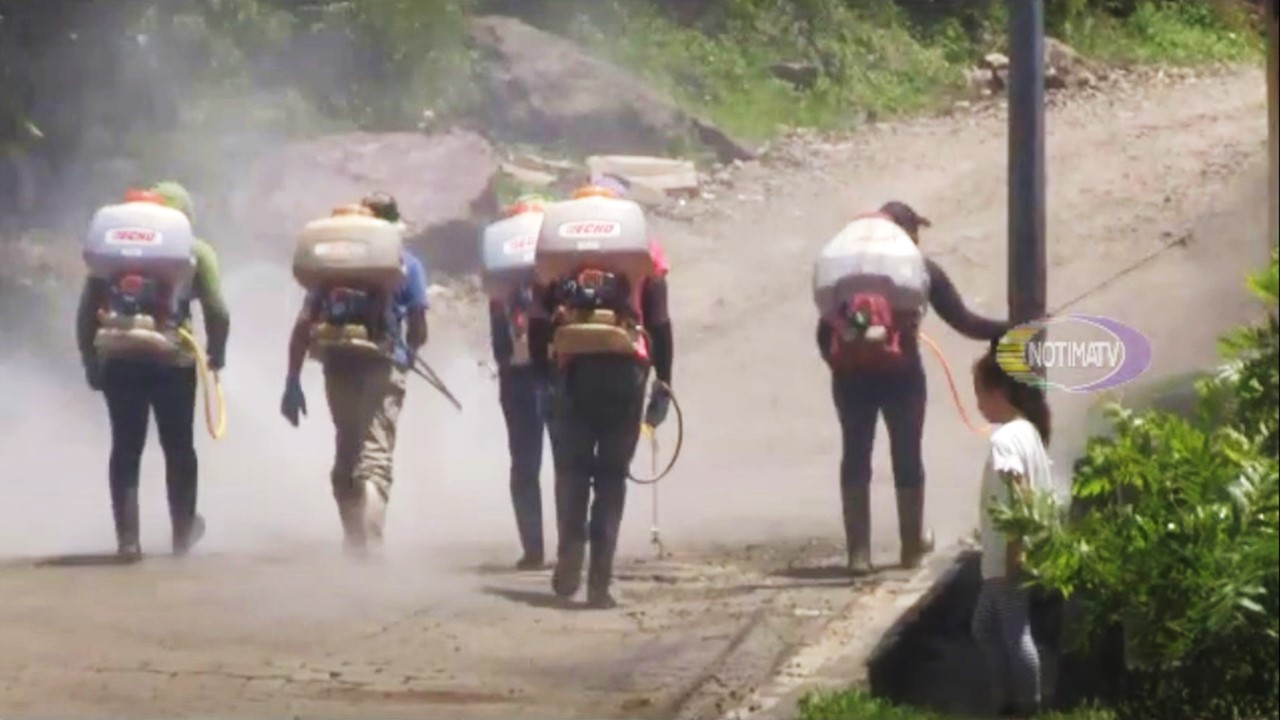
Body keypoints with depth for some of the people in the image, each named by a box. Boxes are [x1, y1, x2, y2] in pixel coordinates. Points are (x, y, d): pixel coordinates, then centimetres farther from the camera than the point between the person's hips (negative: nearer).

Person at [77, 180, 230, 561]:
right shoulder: (195, 251, 3)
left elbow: (87, 310, 6)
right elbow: (217, 312, -5)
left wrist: (90, 359, 13)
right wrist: (216, 355, 9)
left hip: (120, 361, 1)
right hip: (173, 359, -1)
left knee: (126, 449, 7)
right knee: (178, 447, 14)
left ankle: (127, 538, 2)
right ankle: (184, 532, 23)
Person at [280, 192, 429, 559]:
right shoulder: (406, 264, 2)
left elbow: (304, 324, 4)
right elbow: (418, 330, -1)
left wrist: (293, 381, 5)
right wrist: (408, 353, 22)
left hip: (339, 365, 3)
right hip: (384, 366, -3)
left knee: (346, 456, 18)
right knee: (375, 459, -6)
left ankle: (354, 541, 26)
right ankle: (368, 546, -19)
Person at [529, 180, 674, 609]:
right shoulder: (643, 249, 10)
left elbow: (540, 320, 5)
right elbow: (659, 322, 5)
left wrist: (542, 373, 9)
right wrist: (664, 382, 8)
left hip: (573, 368, 0)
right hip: (626, 369, 0)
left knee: (571, 468, 13)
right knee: (612, 473, 4)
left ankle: (570, 554, -7)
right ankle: (600, 580, -2)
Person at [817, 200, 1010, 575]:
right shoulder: (921, 270, 0)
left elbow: (826, 332, 2)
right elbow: (964, 322, 0)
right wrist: (1013, 330, 9)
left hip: (853, 378, 2)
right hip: (901, 376, -2)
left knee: (855, 459, 9)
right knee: (907, 458, 12)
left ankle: (859, 551, 4)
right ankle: (912, 545, 21)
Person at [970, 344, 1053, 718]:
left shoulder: (1004, 439, -19)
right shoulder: (1028, 431, 11)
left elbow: (1019, 499, -25)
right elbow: (1039, 493, 15)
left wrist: (1013, 554, -24)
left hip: (1008, 559, -10)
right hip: (1004, 558, 10)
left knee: (1015, 632, -2)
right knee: (985, 627, 19)